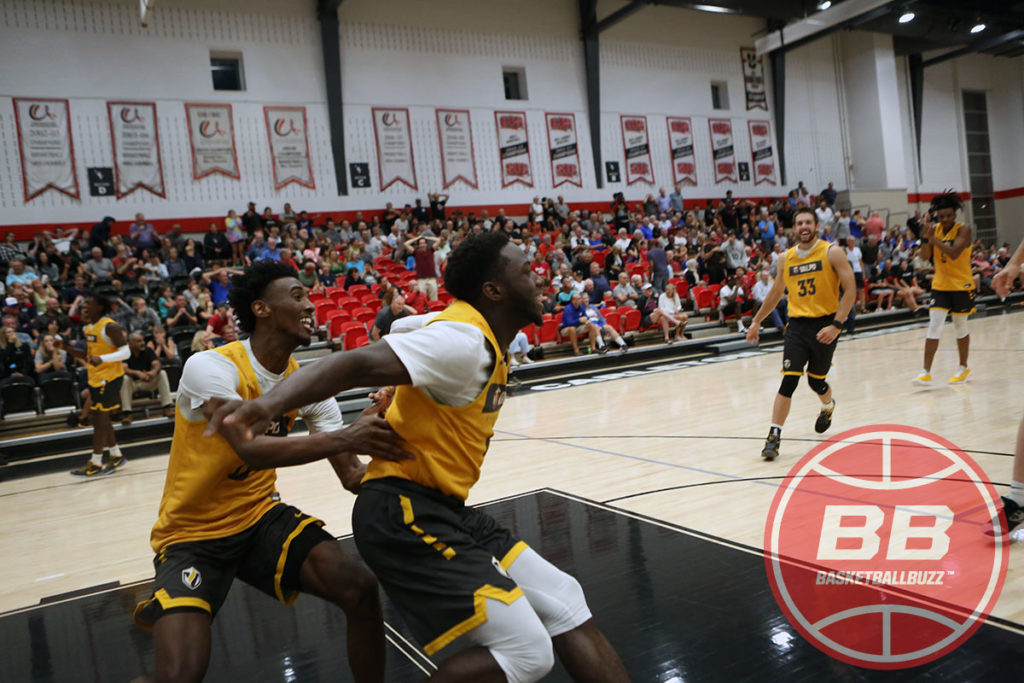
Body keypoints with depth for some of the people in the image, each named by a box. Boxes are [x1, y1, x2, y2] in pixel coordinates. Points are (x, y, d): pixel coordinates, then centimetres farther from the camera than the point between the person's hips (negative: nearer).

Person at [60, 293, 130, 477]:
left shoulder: (109, 327, -15)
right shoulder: (88, 328, 13)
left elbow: (125, 352, -19)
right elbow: (88, 356, 20)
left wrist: (102, 359, -32)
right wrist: (66, 348, 8)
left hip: (109, 377, -9)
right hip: (95, 378, 9)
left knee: (100, 419, -6)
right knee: (102, 419, 14)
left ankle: (96, 464, 1)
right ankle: (116, 456, 26)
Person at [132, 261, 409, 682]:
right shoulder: (211, 366, -21)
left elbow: (351, 476, -6)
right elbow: (251, 451, -36)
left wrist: (382, 447, -26)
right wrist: (345, 437, -42)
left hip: (261, 516, 5)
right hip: (193, 534, -4)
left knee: (360, 588, -14)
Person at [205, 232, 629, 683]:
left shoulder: (484, 343, 12)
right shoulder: (465, 339, -18)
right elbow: (359, 364, -31)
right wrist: (270, 404, -45)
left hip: (442, 507, 10)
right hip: (405, 512, -10)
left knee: (567, 608, 9)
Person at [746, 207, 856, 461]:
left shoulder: (832, 252, -6)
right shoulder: (787, 258, 6)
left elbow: (850, 290, -9)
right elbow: (776, 293, 19)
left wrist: (836, 325, -18)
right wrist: (756, 321, 20)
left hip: (825, 323, -2)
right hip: (797, 324, 2)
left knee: (816, 382, 10)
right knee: (788, 381, -10)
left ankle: (828, 407, 46)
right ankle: (774, 435, -8)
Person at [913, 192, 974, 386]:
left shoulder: (963, 229, -10)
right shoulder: (934, 229, 3)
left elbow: (954, 253, -25)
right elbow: (925, 257, -3)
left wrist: (933, 239, -27)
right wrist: (925, 238, -18)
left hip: (961, 286, -3)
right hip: (940, 286, 3)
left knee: (960, 327, 10)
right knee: (934, 326, -8)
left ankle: (963, 368, 29)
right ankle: (926, 372, -9)